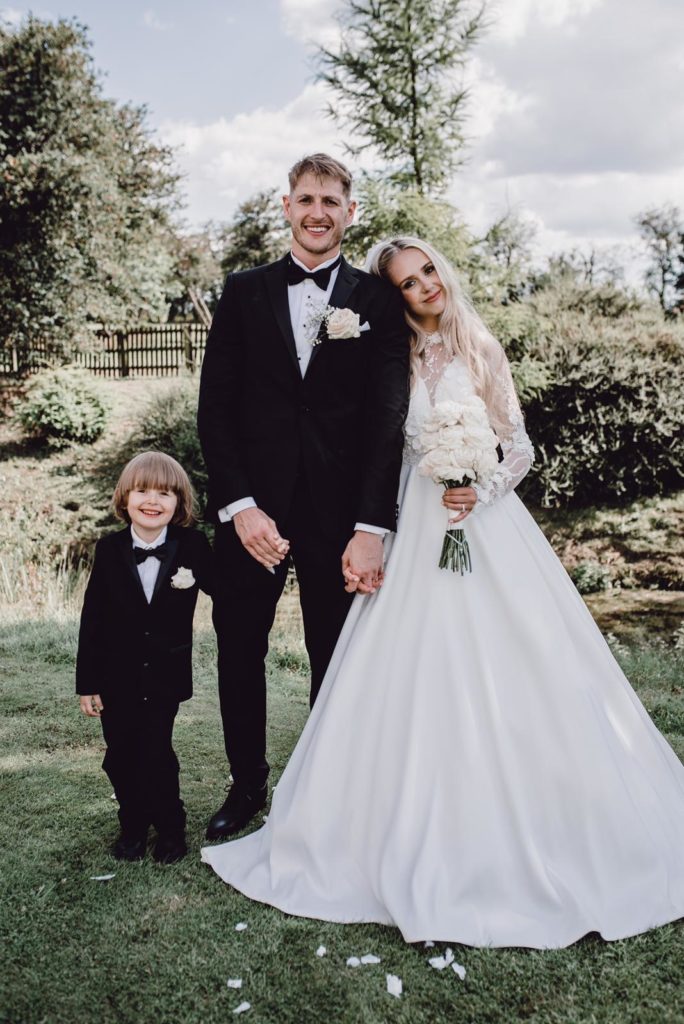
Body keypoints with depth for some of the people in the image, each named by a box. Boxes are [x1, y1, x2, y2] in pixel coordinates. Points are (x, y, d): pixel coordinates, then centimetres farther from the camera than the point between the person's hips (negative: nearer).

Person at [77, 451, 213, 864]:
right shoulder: (109, 550, -6)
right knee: (121, 758, 10)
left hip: (165, 678, -2)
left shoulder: (193, 547, -11)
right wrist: (87, 682, -3)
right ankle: (134, 826, 33)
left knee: (156, 755, 3)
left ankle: (170, 828, 27)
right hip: (117, 679, 2)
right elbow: (92, 620, -3)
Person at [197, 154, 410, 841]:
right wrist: (240, 506, -9)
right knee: (238, 654, 11)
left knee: (336, 662, 9)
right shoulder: (244, 293, 7)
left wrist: (371, 527, -13)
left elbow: (388, 417, -4)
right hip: (252, 508, 2)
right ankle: (247, 785, 32)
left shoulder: (378, 301, 3)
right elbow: (214, 407, 2)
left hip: (339, 515, -1)